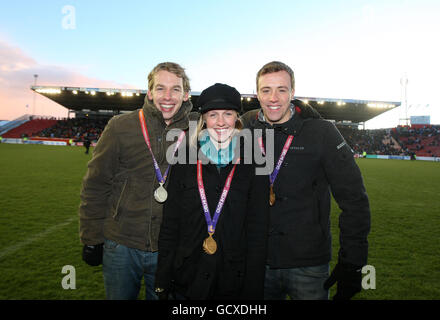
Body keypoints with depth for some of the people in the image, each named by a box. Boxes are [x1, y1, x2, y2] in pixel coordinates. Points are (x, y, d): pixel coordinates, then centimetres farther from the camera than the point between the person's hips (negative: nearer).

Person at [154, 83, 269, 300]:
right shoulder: (186, 158, -2)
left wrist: (254, 290, -7)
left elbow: (258, 230, -5)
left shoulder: (252, 162, -5)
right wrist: (162, 281, -1)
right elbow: (170, 222, 0)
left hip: (235, 282, -1)